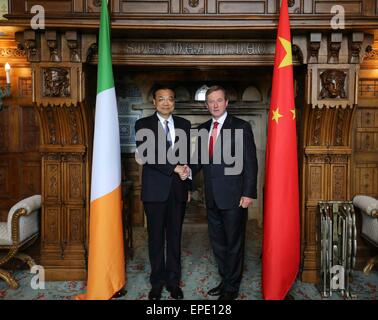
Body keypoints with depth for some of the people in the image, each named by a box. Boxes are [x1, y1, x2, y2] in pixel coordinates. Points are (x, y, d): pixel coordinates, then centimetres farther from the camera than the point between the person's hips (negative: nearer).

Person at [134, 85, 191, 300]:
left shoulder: (184, 125, 9)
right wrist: (174, 168, -17)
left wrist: (188, 185, 3)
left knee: (175, 236, 10)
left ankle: (173, 280, 24)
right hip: (155, 189, -2)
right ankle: (157, 282, 22)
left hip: (178, 189, 2)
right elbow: (147, 155, -13)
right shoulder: (143, 124, -1)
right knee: (156, 237, 8)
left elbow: (187, 157, 11)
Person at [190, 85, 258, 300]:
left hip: (234, 196, -5)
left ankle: (232, 287, 24)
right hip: (212, 197, 6)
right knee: (217, 242, 16)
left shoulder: (241, 127, -6)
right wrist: (188, 171, -8)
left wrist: (249, 193, -14)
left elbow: (250, 162, -9)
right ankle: (225, 280, 34)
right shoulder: (203, 129, 10)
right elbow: (200, 159, 12)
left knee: (234, 243, 8)